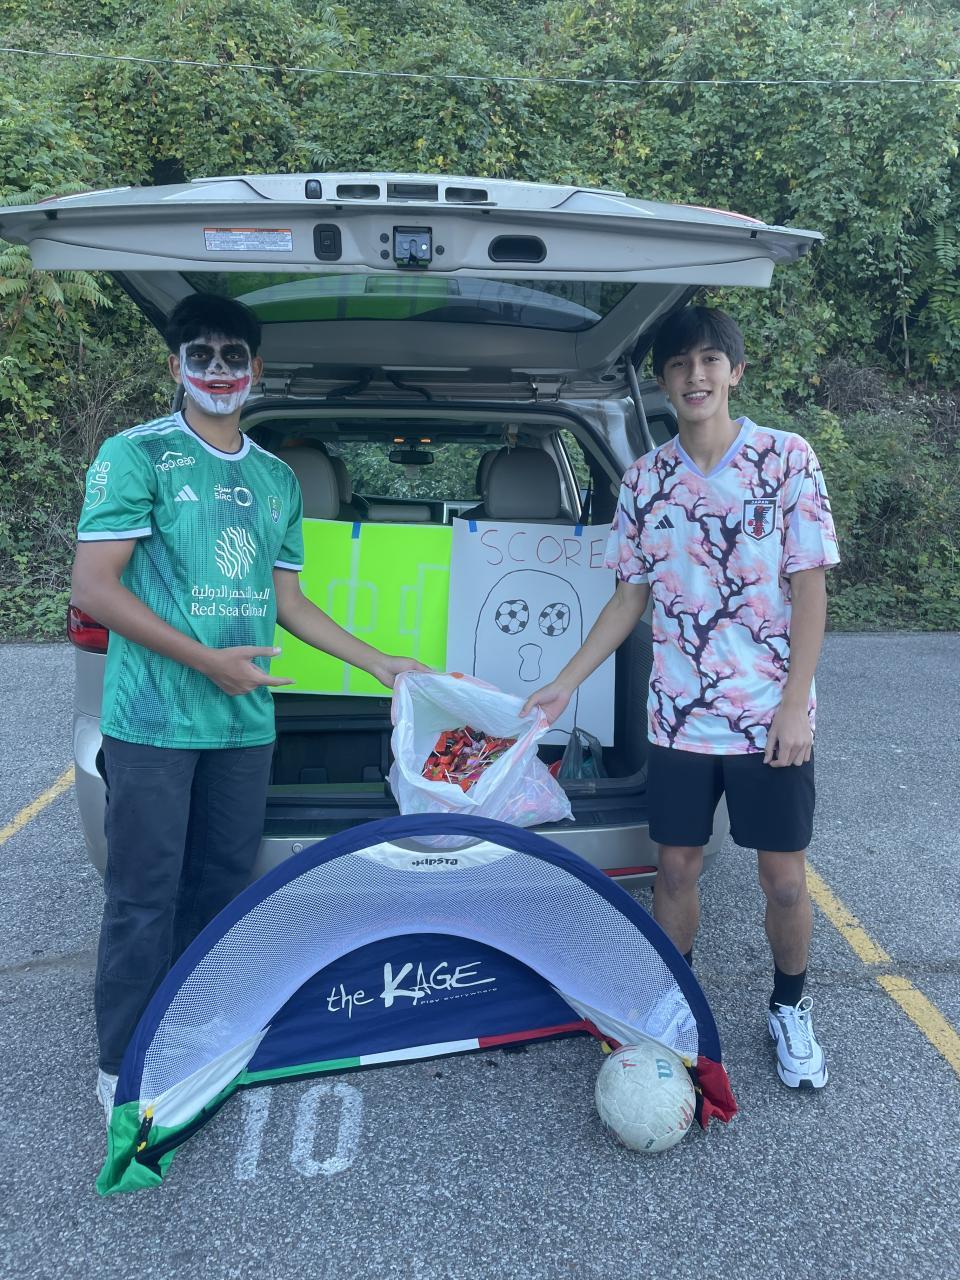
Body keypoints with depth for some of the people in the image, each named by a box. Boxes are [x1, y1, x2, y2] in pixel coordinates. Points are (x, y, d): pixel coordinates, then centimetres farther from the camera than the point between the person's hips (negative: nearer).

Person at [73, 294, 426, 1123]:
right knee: (145, 899, 1)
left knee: (222, 889, 14)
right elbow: (94, 589, -11)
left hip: (246, 722, 6)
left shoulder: (278, 480, 13)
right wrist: (207, 660, -16)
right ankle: (123, 1068, 18)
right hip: (156, 720, -5)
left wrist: (380, 664, 13)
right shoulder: (136, 455, -6)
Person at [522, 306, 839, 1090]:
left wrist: (795, 704, -12)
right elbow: (631, 598, 8)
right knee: (676, 868, 12)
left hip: (770, 716, -2)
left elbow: (809, 588, -6)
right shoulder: (646, 478, 3)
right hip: (677, 717, 3)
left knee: (784, 878, 9)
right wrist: (566, 683, 3)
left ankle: (791, 1010, 34)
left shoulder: (787, 459, -6)